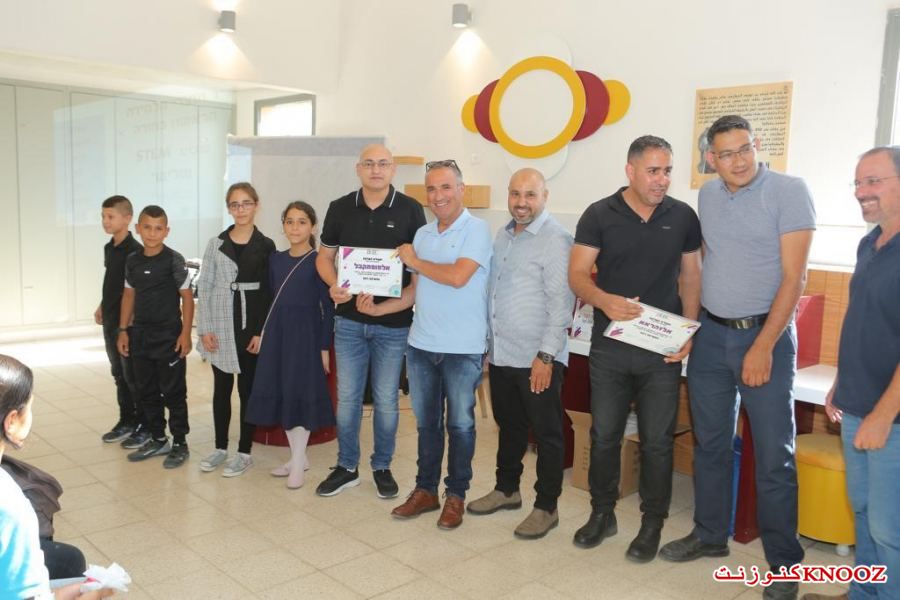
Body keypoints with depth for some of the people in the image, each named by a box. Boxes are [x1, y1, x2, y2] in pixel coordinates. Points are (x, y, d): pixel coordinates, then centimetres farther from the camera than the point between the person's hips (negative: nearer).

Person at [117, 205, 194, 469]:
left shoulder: (174, 260, -10)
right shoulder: (132, 261, 5)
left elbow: (187, 297, -8)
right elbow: (129, 296, 12)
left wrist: (185, 333, -12)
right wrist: (123, 330, 9)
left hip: (169, 336, -6)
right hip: (140, 335, 6)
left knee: (173, 392, 2)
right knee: (147, 391, 14)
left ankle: (180, 444, 13)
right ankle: (158, 440, 28)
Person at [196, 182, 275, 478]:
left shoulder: (265, 246, -1)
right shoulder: (216, 243, 5)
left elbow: (269, 293, -2)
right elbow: (204, 287, 3)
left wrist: (260, 332, -8)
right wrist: (204, 328, -4)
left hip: (251, 325, -2)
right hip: (220, 324, 2)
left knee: (247, 387, 4)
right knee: (221, 387, 11)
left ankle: (244, 451, 15)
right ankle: (220, 447, 24)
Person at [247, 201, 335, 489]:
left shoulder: (319, 261, -7)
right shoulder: (276, 259, 9)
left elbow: (328, 307, -7)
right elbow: (272, 301, 14)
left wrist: (324, 347, -10)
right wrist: (265, 334, 11)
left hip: (306, 333, -6)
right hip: (277, 332, 6)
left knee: (301, 395, -2)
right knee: (279, 394, 9)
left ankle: (298, 463, 10)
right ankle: (298, 457, 23)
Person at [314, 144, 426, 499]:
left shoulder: (410, 210, -3)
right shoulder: (340, 209, 3)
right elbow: (324, 256, 9)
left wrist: (400, 301, -15)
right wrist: (334, 284, -11)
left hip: (394, 323, -2)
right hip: (349, 320, 2)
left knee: (386, 400, 9)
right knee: (347, 397, 9)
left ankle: (382, 467, 26)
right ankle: (346, 467, 25)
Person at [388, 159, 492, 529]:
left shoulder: (476, 230, -9)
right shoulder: (422, 234, 11)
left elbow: (458, 276, -22)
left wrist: (414, 261, -9)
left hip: (462, 348, -6)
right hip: (421, 344, 6)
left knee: (460, 424, 8)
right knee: (426, 422, 15)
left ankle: (456, 496, 21)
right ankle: (426, 490, 29)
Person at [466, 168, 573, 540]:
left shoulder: (556, 240, -12)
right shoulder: (502, 236, 12)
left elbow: (561, 303, -17)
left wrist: (546, 356, -19)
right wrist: (488, 343, 17)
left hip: (537, 359, -7)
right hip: (501, 355, 8)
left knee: (546, 434, 6)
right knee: (508, 426, 20)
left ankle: (546, 507, 18)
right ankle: (507, 489, 37)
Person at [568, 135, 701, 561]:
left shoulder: (683, 217, 2)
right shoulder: (599, 215, -3)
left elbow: (690, 278, 8)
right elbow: (577, 274, -6)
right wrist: (603, 300, -27)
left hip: (663, 349, 0)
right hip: (609, 345, 0)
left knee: (657, 440, 7)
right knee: (604, 434, 11)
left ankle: (652, 524, 24)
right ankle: (602, 513, 30)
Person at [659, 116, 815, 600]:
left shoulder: (789, 191, -10)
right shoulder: (707, 195, 8)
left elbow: (793, 277, -14)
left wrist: (763, 346, -18)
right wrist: (693, 323, 9)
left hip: (766, 333, -5)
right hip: (710, 333, 5)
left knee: (773, 455, 1)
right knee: (709, 442, 14)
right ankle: (709, 535, 31)